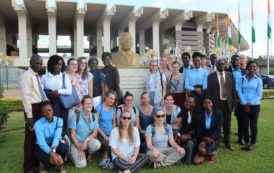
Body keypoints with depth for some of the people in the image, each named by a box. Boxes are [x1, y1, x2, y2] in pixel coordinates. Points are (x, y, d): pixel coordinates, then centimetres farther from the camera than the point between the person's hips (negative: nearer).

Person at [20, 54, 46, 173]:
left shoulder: (37, 76, 13)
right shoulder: (26, 76, -13)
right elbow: (26, 96, -18)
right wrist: (29, 115, -20)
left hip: (41, 107, 8)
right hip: (33, 108, -8)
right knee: (31, 136, 2)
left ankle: (36, 160, 35)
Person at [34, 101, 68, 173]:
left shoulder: (59, 120, -9)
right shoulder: (38, 124, -17)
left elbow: (57, 136, -25)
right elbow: (41, 142, -28)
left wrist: (53, 150, -44)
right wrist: (51, 153, -44)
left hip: (54, 144, 2)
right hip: (42, 147, -2)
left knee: (64, 147, -32)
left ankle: (60, 165, -1)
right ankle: (44, 165, 2)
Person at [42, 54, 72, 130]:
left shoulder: (65, 76, 5)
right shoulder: (44, 77, 6)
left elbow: (69, 91, -4)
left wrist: (58, 91, -15)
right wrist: (48, 94, -12)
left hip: (61, 104, 0)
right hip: (49, 104, 0)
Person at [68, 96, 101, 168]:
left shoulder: (94, 116, -4)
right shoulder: (76, 116, -16)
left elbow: (95, 133, -3)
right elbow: (72, 134, -12)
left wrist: (86, 140, -22)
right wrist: (79, 149, -15)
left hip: (88, 141, 3)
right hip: (77, 142, -3)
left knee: (97, 144, -31)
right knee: (81, 164, -20)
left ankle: (89, 154, 5)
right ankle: (72, 153, 14)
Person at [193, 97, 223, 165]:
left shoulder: (218, 114, -7)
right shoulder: (200, 115, -3)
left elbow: (218, 131, -11)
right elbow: (198, 132, -3)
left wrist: (209, 138, -25)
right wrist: (205, 138, -22)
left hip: (214, 139, -2)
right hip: (203, 139, 2)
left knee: (201, 149, -33)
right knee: (196, 161, -17)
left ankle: (213, 154, 2)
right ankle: (208, 153, 14)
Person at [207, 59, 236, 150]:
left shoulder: (230, 75, 6)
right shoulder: (211, 76, -1)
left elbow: (233, 90, 6)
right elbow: (208, 91, -2)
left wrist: (234, 103, 1)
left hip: (227, 103, 2)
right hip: (216, 103, -2)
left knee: (227, 124, 12)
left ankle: (228, 143, 25)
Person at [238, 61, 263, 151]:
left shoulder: (258, 80, -1)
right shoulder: (242, 79, 1)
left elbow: (259, 94, -4)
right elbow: (239, 92, -2)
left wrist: (250, 103, -13)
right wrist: (245, 103, -12)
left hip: (255, 106, -1)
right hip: (244, 106, 1)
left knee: (253, 125, 8)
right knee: (245, 125, 5)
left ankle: (253, 143, 21)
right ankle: (246, 142, 19)